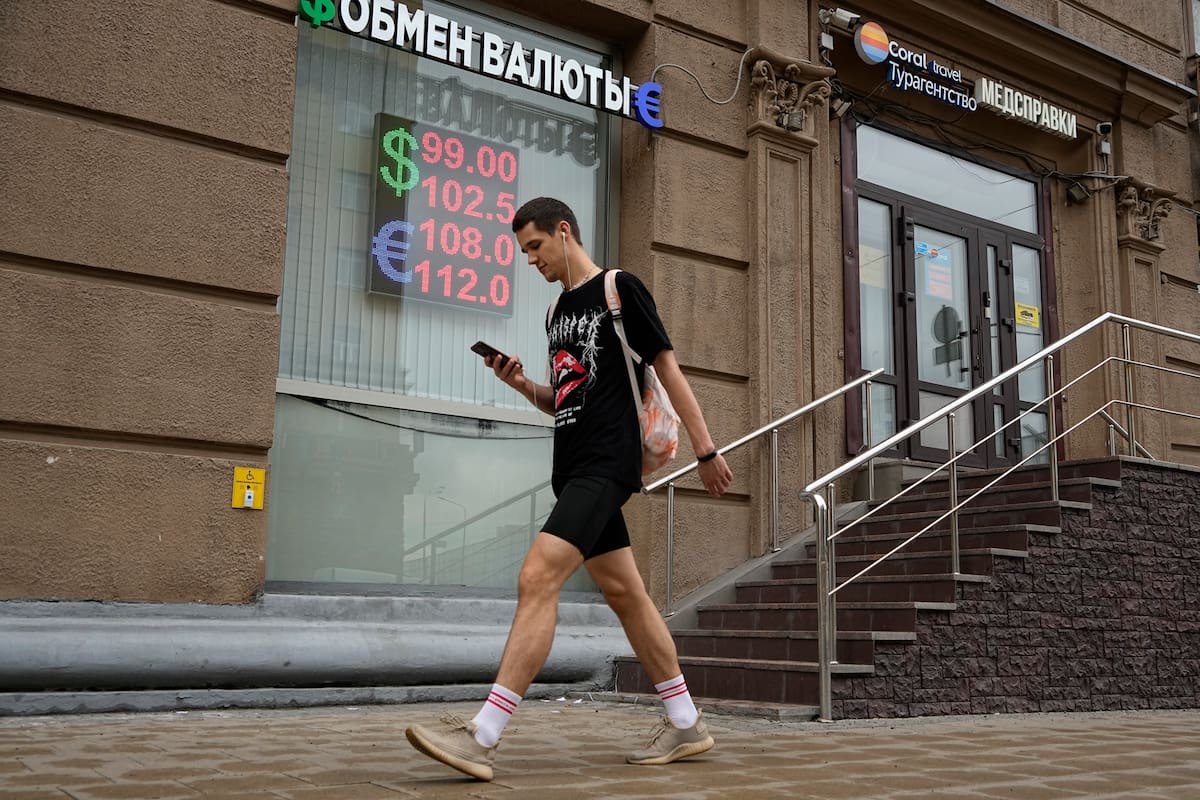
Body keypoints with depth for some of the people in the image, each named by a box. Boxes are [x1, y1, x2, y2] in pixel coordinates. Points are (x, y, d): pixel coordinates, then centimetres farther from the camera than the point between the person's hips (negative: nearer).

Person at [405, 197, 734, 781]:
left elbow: (668, 370, -5)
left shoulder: (619, 288, -4)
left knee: (537, 579, -19)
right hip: (574, 469, 9)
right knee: (625, 594, 10)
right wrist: (521, 383, 4)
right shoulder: (557, 311, 19)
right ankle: (686, 724, 20)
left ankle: (482, 738, -21)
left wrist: (706, 451, -7)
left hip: (606, 465, -9)